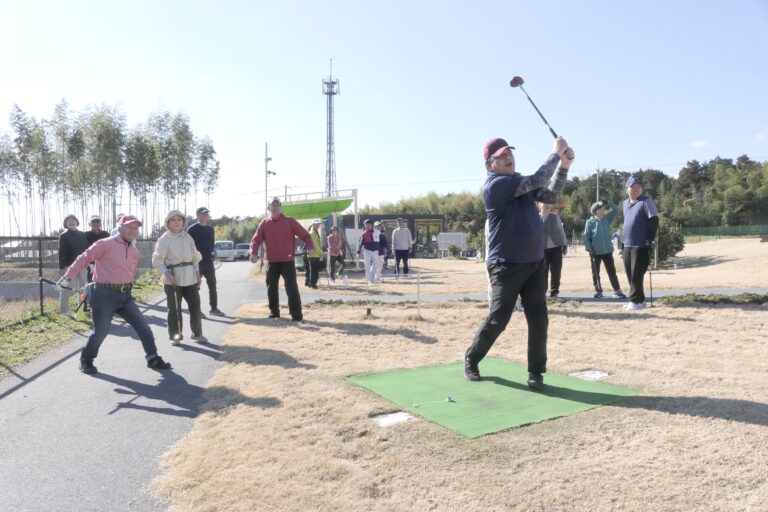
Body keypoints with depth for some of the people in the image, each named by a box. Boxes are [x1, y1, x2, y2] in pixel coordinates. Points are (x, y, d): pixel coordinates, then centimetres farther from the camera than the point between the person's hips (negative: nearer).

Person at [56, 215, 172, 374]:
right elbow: (84, 259, -6)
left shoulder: (135, 252, 12)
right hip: (105, 294, -6)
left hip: (125, 295, 6)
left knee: (143, 326, 3)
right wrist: (67, 277, -7)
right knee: (101, 331, -1)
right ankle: (86, 361, 23)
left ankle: (153, 359, 12)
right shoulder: (105, 244, -8)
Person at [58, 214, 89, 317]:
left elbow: (86, 250, 13)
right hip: (69, 266, -5)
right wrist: (61, 267, -14)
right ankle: (63, 310, 5)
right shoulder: (63, 236, -3)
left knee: (83, 287, 14)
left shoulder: (82, 235, 11)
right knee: (66, 289, -3)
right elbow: (61, 253, -8)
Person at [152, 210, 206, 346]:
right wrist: (167, 273, -18)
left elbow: (195, 256, 14)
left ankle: (197, 333, 18)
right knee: (174, 308, 1)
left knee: (195, 305, 6)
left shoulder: (188, 237, 9)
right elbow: (157, 259, -7)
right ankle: (174, 336, 14)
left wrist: (197, 274, 10)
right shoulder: (164, 239, -6)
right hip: (173, 278, -4)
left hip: (190, 277, 5)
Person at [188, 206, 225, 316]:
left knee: (212, 285, 9)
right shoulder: (192, 229, -8)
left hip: (209, 262, 6)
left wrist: (210, 254, 8)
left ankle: (214, 308, 18)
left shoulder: (210, 228, 10)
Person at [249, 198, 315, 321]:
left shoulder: (289, 221, 0)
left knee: (291, 288, -7)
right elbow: (256, 240, 3)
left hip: (287, 261, -3)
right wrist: (253, 253, -16)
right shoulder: (264, 223, 6)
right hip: (271, 261, 3)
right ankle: (274, 312, 24)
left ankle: (296, 314, -3)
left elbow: (304, 234, -1)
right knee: (271, 288, 10)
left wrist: (310, 247, -18)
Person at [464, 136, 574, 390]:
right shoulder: (495, 185, -14)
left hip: (535, 263, 7)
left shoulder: (522, 182, 13)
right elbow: (538, 180, -18)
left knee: (539, 321, 3)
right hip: (507, 266, -7)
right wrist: (555, 153, -5)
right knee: (497, 320, 0)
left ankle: (536, 372, 15)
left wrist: (564, 166, -3)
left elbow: (551, 196, 8)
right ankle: (471, 358, 23)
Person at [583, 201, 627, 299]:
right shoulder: (590, 222, -5)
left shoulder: (607, 219, 5)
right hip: (595, 252, -2)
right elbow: (586, 237, -6)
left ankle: (617, 291, 10)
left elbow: (616, 210, 6)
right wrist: (589, 249, -12)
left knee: (612, 272, 5)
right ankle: (598, 291, 18)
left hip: (607, 251, 3)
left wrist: (607, 203, -6)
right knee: (595, 273, 6)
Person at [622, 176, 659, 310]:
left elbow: (654, 221, -12)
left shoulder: (646, 201, -7)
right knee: (630, 275, 9)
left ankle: (636, 301, -1)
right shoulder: (625, 203, 15)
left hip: (641, 246, -7)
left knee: (636, 275, -7)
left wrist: (650, 240, -17)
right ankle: (638, 300, 18)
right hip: (627, 245, 7)